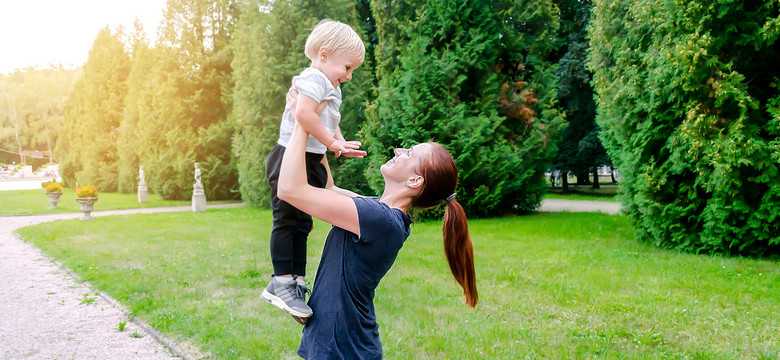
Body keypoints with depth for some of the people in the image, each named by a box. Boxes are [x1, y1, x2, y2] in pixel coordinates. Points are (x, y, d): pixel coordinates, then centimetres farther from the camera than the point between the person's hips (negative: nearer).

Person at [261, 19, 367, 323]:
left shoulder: (331, 90, 20)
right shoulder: (313, 79, -14)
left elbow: (330, 125, 25)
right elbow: (304, 113, -30)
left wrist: (341, 146, 7)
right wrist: (332, 142, -24)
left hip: (312, 162, 11)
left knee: (302, 225, 12)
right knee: (287, 220, -7)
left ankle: (296, 283, 18)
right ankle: (282, 282, -3)